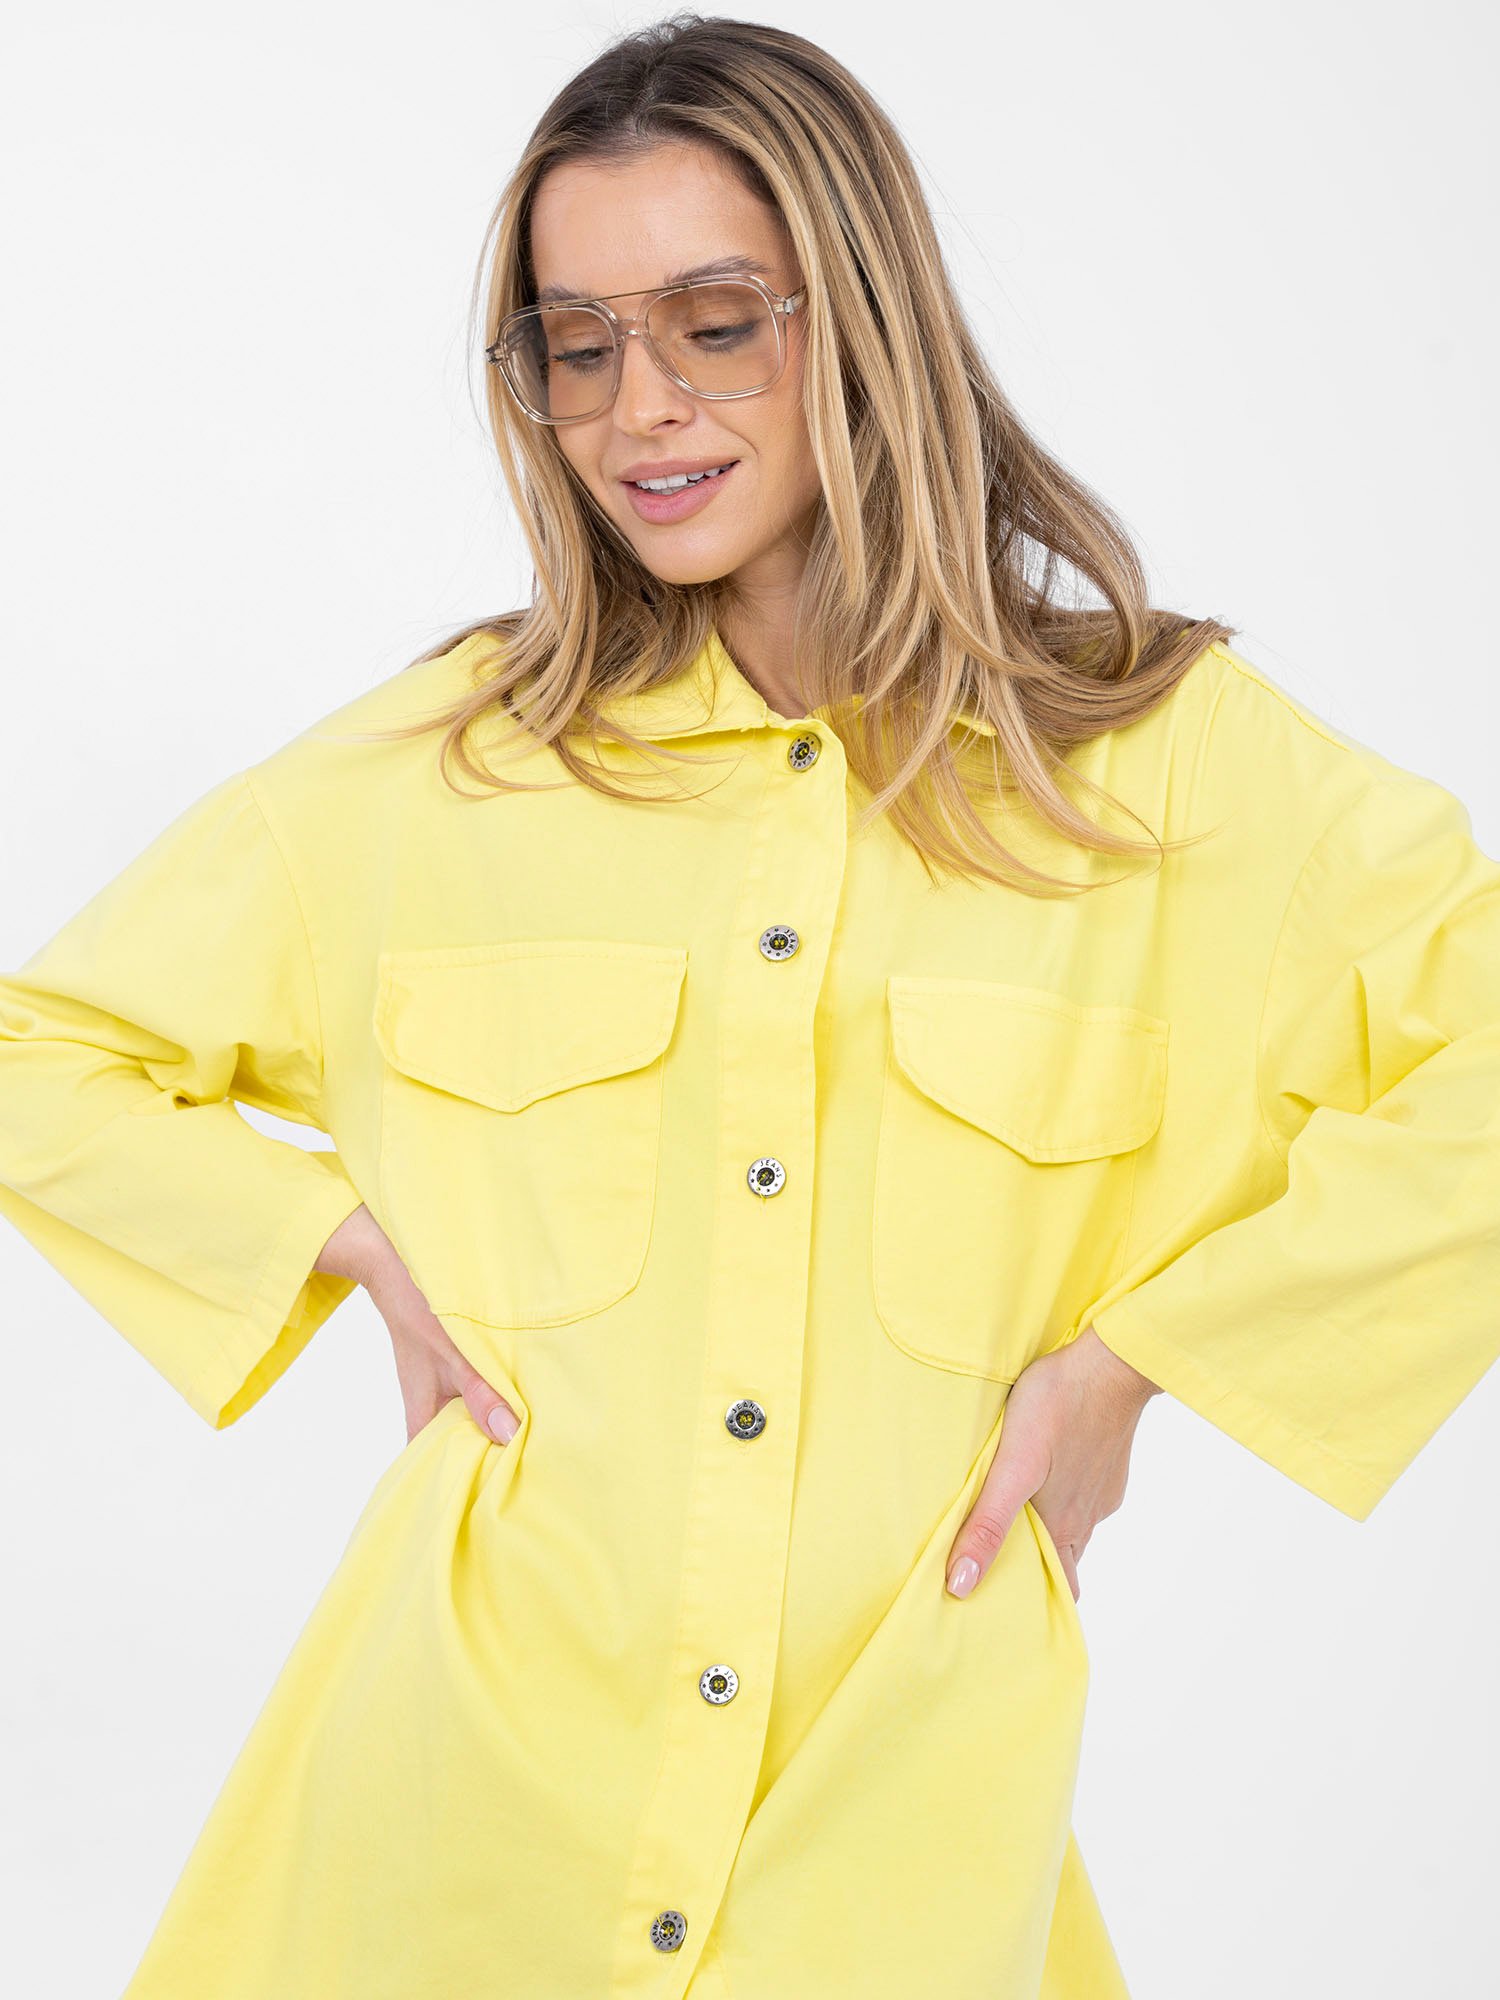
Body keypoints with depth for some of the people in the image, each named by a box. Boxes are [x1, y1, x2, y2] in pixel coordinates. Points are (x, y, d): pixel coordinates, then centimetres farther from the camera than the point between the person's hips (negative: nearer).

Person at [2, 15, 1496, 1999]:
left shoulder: (1163, 759, -3)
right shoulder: (441, 767, 2)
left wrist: (1132, 1355, -8)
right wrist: (370, 1249, -2)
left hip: (901, 1773, -1)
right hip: (471, 1747, 1)